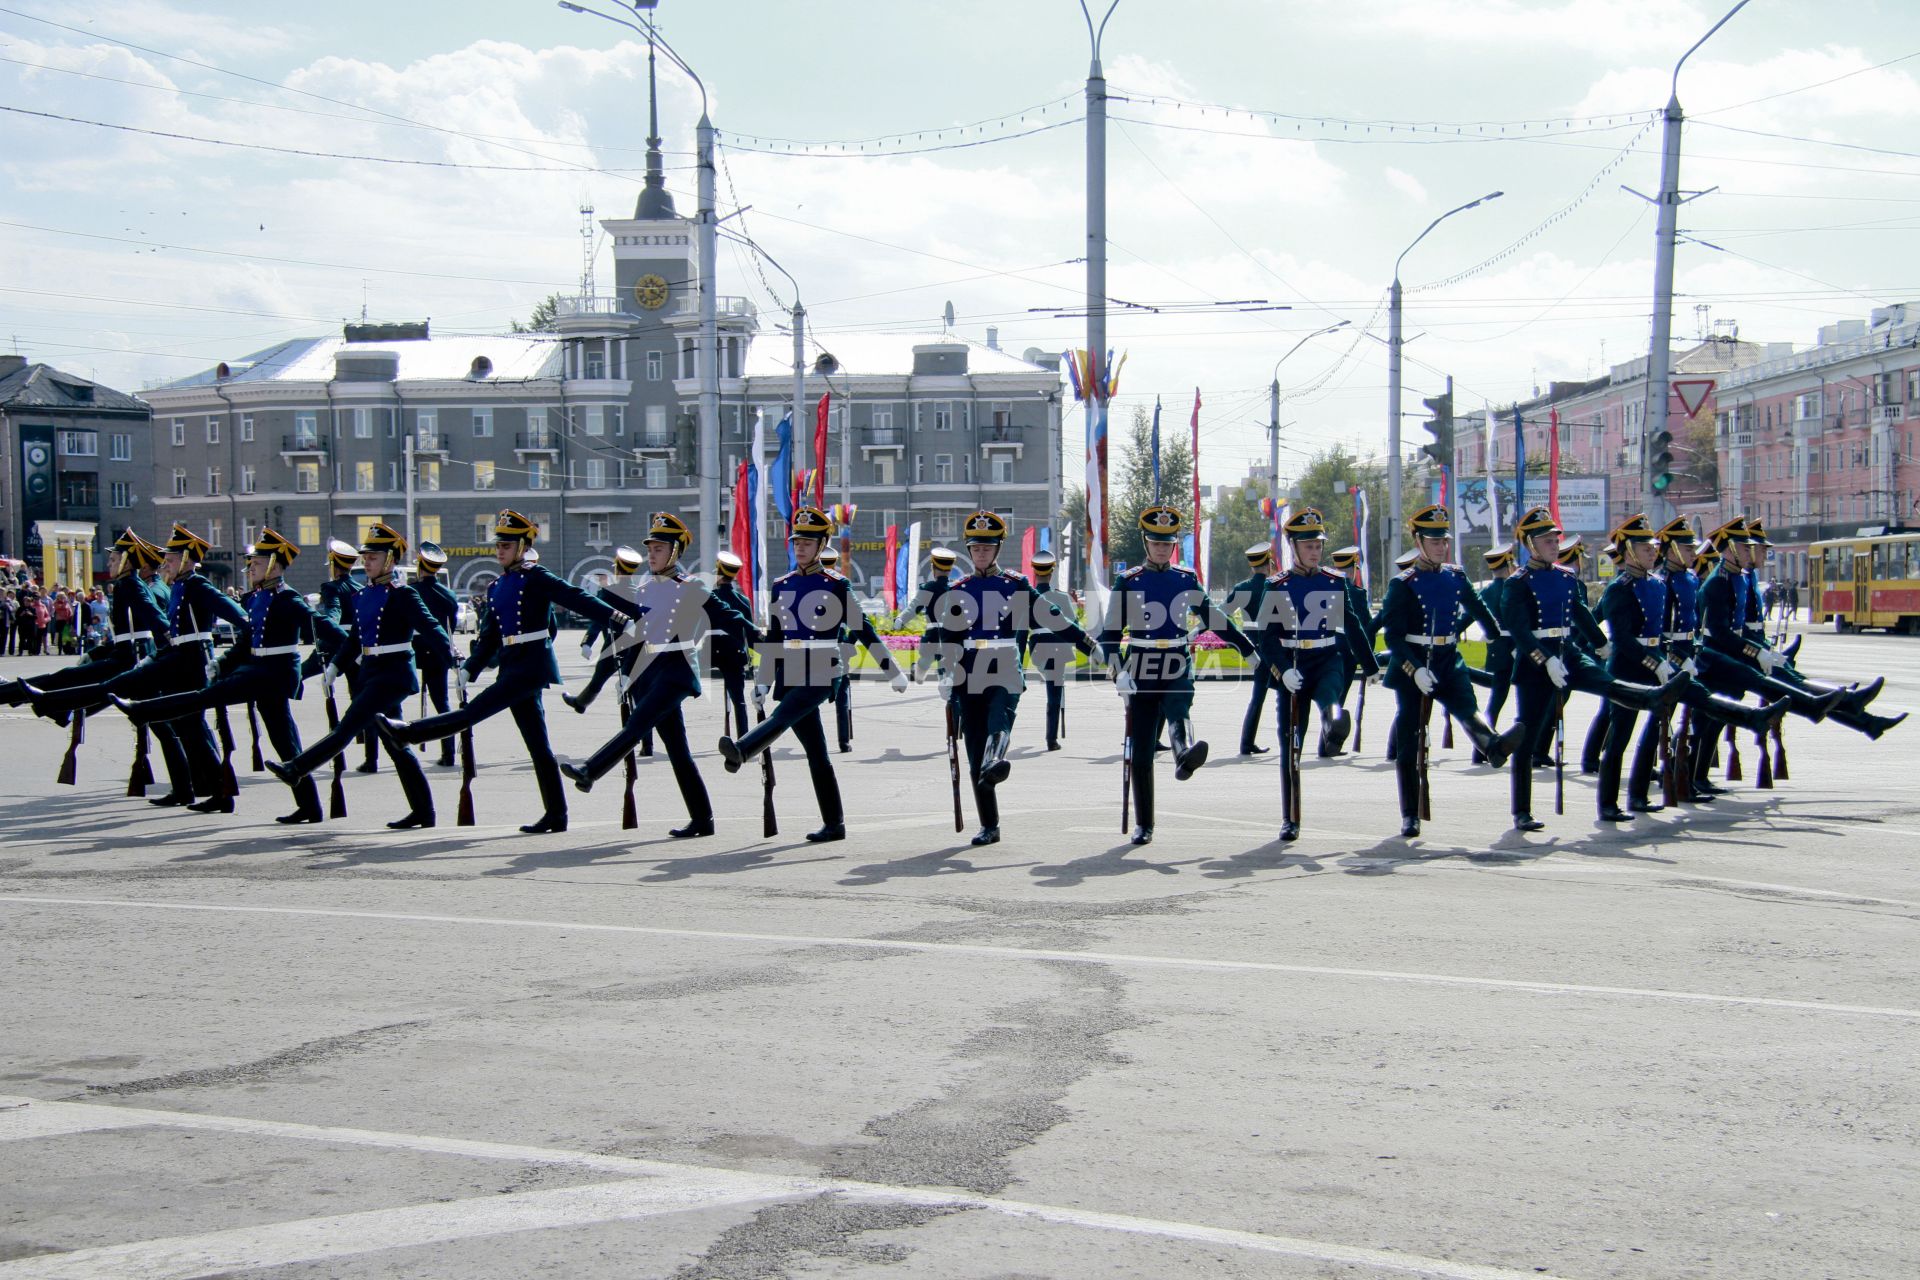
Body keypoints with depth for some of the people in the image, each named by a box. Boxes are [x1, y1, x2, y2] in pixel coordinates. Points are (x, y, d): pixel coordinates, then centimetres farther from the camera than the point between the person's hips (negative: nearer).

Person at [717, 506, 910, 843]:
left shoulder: (835, 584, -1)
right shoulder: (781, 586, 14)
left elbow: (863, 628, 0)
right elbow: (772, 637, 19)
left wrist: (893, 670, -1)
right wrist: (761, 681, 16)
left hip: (821, 673, -5)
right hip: (791, 675, 5)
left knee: (782, 716, -30)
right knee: (816, 754, 5)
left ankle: (740, 750, -55)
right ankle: (834, 824, 8)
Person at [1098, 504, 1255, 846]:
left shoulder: (1187, 580, 9)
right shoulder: (1128, 582, 2)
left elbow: (1215, 617, 18)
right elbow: (1110, 633, -2)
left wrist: (1249, 649, 19)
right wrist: (1118, 671, -15)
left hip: (1178, 670, 1)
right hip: (1142, 674, -1)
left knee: (1179, 712, -33)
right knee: (1140, 753, -1)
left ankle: (1185, 755, -63)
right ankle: (1143, 825, 8)